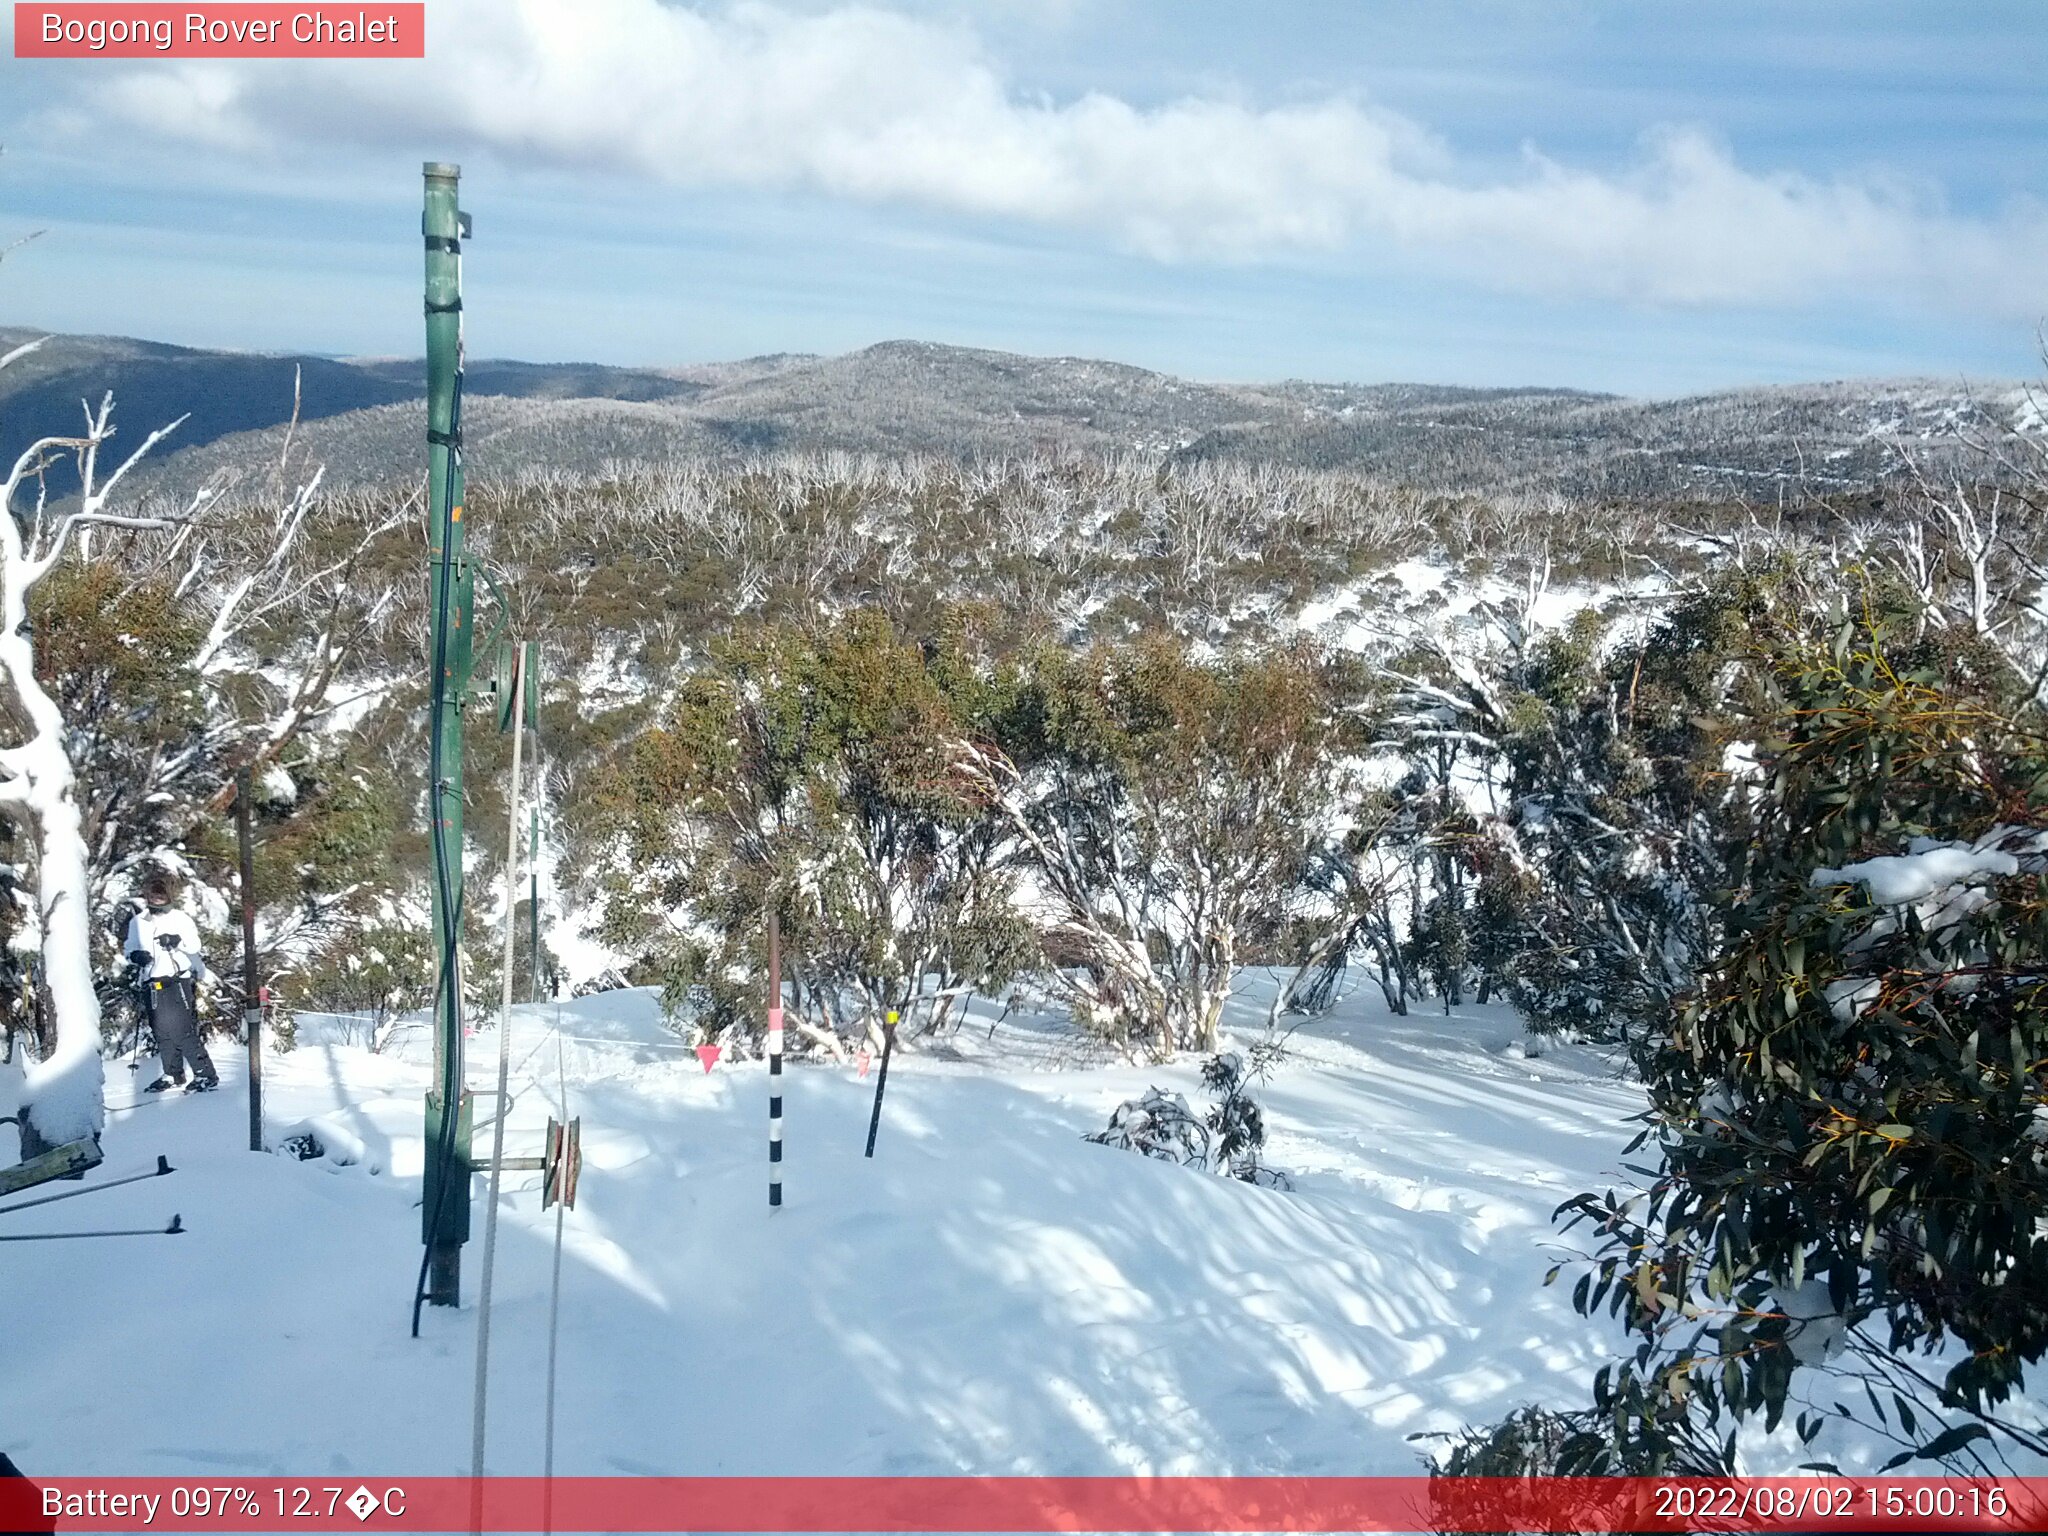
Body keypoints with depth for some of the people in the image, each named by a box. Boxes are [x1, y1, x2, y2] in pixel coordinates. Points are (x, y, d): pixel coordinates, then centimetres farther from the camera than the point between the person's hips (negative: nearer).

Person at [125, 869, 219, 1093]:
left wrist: (178, 941, -25)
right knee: (162, 1033, 9)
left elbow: (195, 946, -5)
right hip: (152, 985, 5)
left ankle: (206, 1074, -7)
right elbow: (129, 947, 20)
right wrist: (135, 956, -2)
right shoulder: (137, 922, 13)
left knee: (183, 1030, -11)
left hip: (178, 981, -5)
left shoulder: (181, 918, 0)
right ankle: (173, 1075, 21)